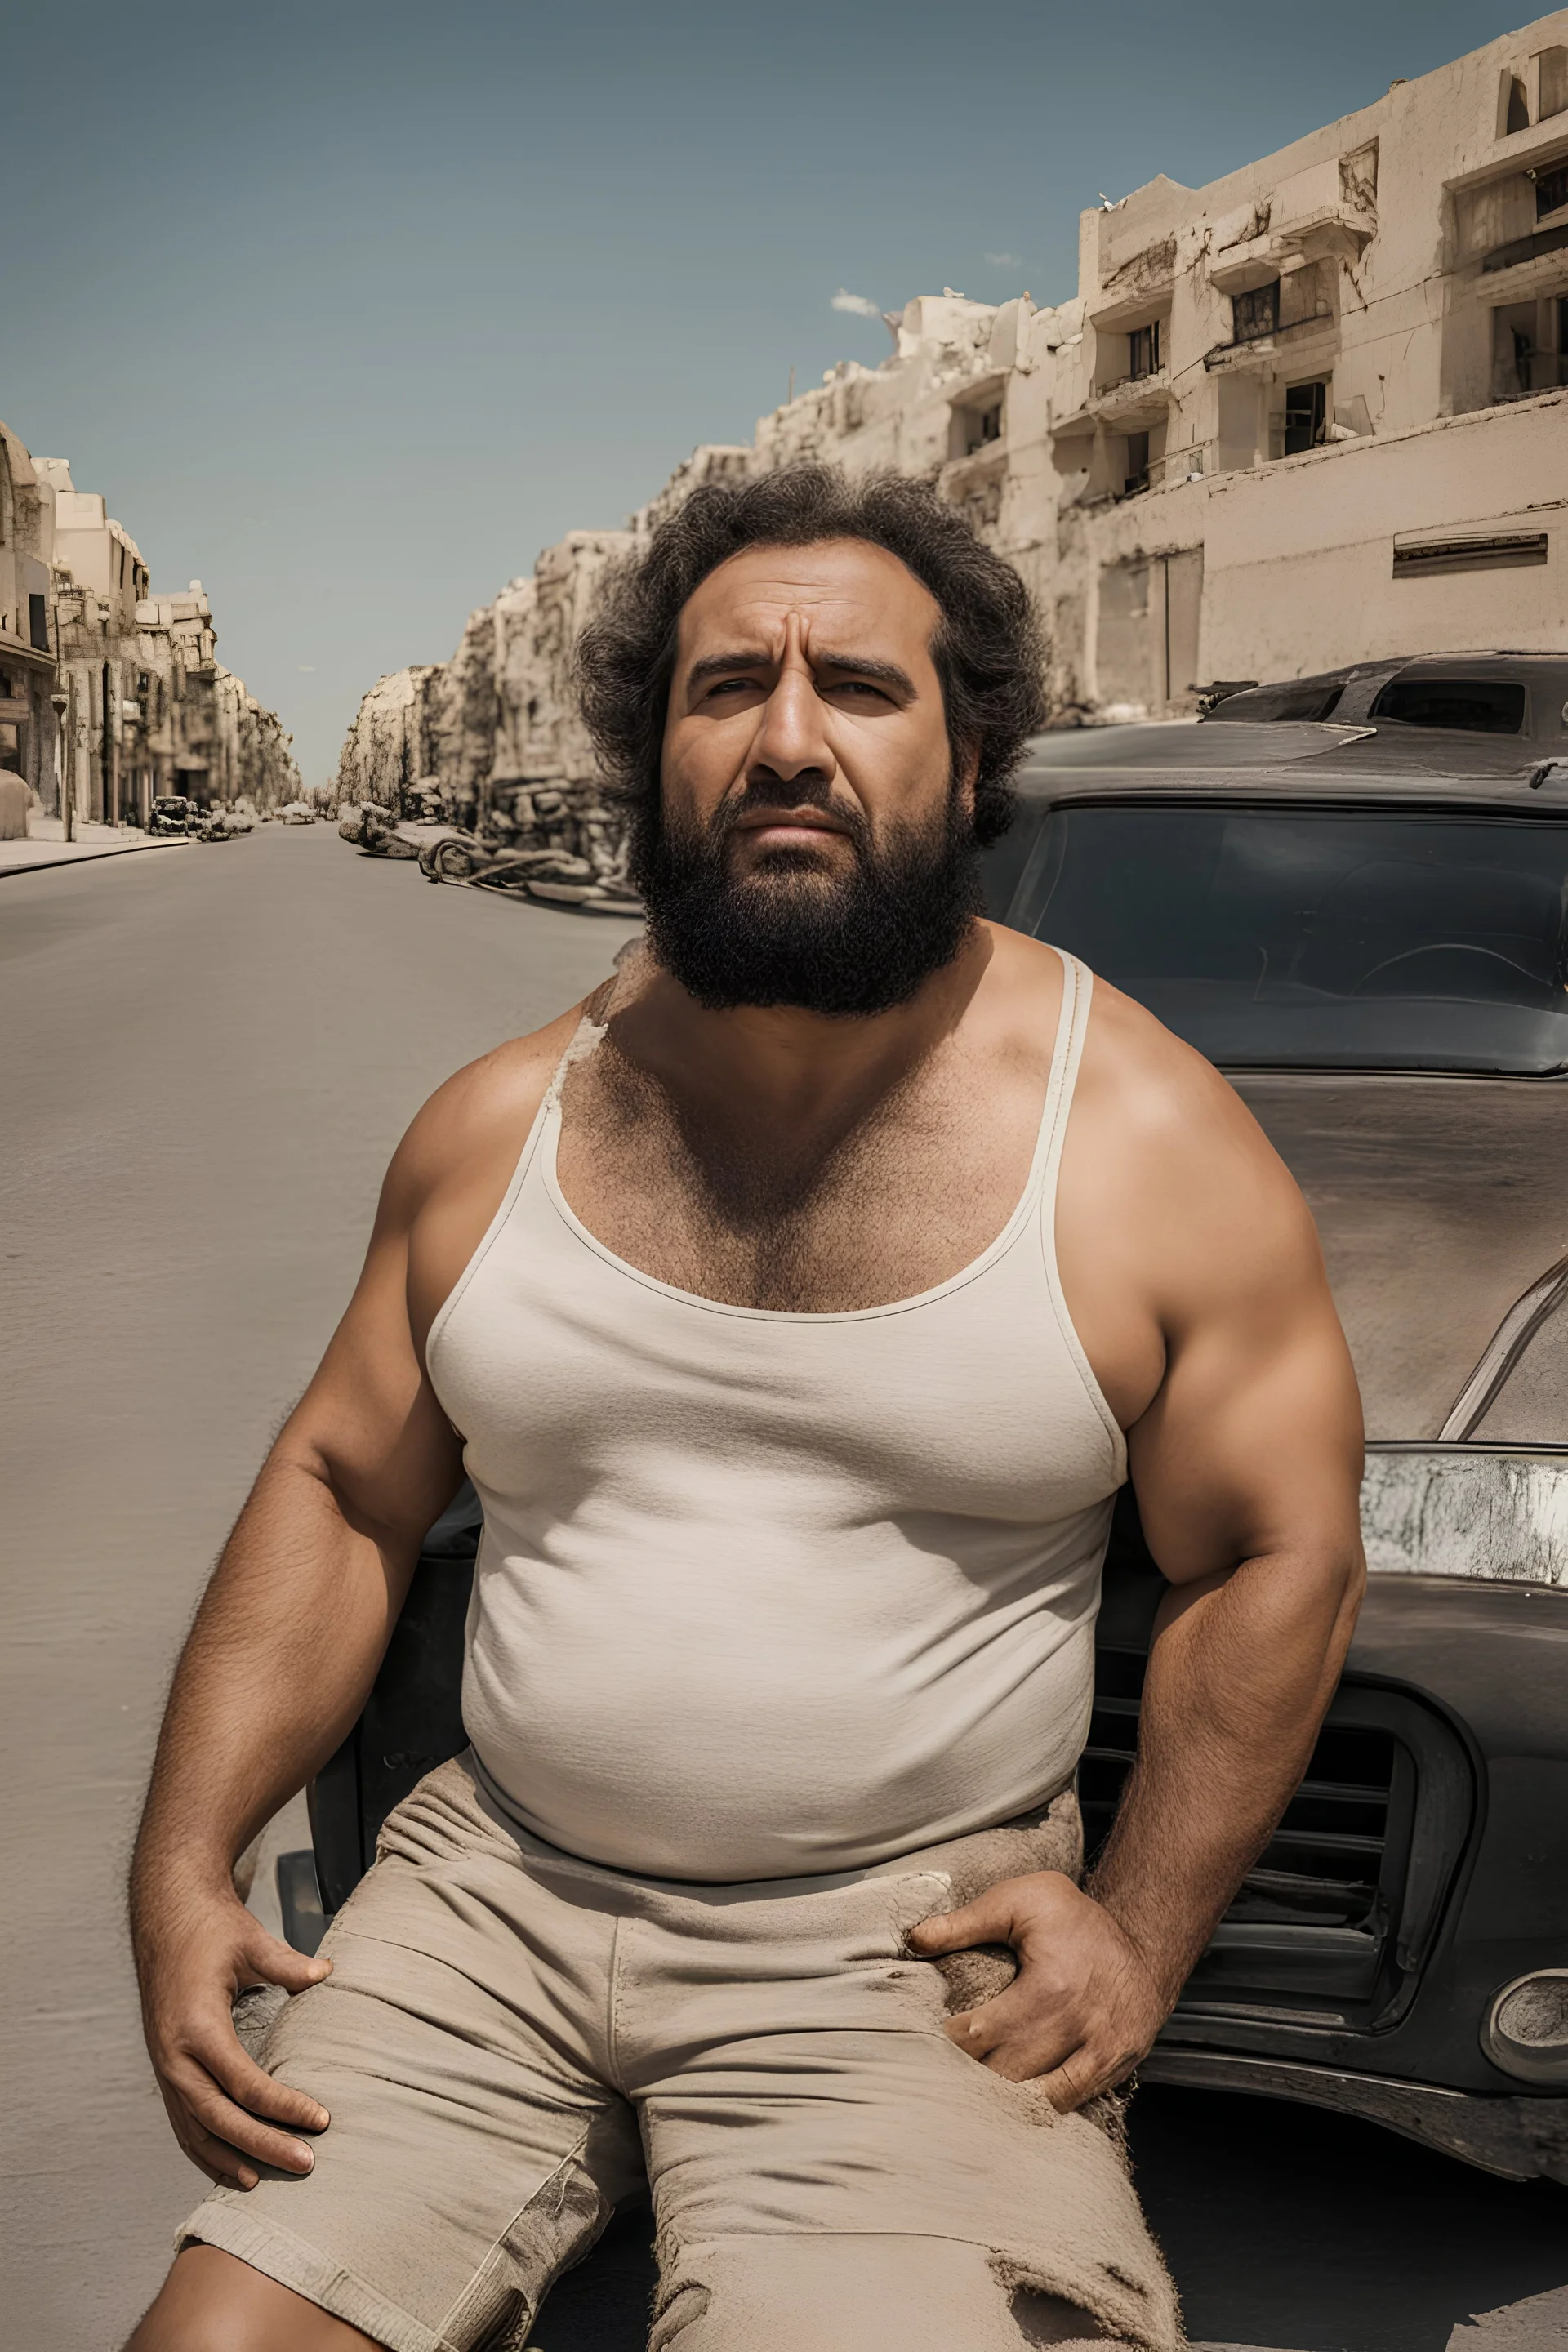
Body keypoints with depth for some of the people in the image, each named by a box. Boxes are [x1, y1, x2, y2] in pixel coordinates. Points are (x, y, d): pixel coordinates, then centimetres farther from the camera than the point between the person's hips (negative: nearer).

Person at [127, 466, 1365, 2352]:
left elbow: (1274, 1561, 0)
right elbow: (340, 1492, 8)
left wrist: (1141, 1928, -9)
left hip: (903, 1948, -2)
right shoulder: (497, 1126, 3)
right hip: (492, 1894, 3)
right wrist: (185, 1866, -2)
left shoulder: (1153, 1143, -5)